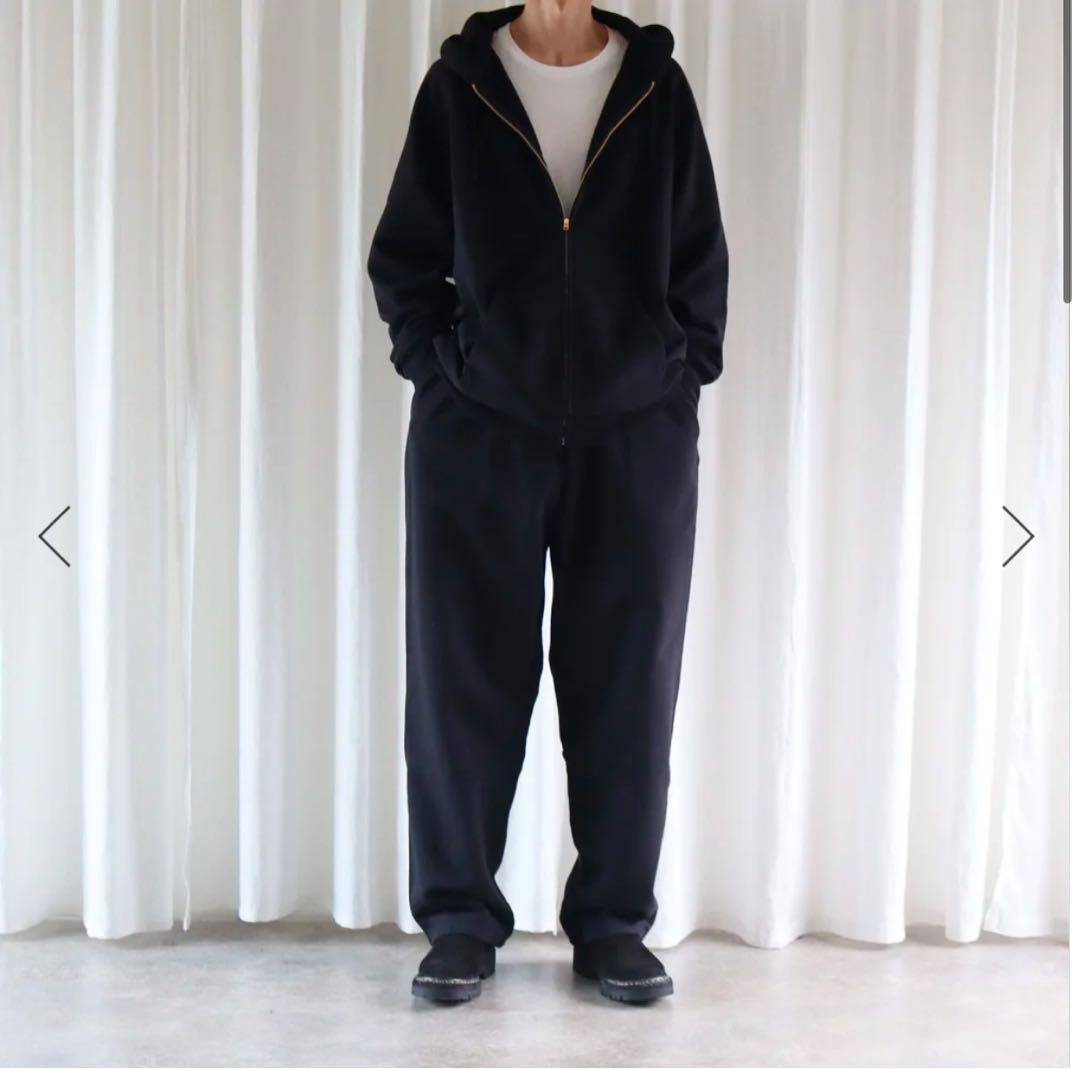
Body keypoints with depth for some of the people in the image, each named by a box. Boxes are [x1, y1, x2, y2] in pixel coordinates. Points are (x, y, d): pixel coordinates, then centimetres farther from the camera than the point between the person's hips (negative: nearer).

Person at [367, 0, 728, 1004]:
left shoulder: (658, 87, 5)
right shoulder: (458, 84, 4)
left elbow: (704, 265, 9)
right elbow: (401, 258, 8)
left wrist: (683, 373, 1)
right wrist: (437, 367, -1)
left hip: (637, 440, 1)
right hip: (476, 436, 0)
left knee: (627, 685, 4)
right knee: (463, 677, 2)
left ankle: (614, 921, 16)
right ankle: (460, 919, 15)